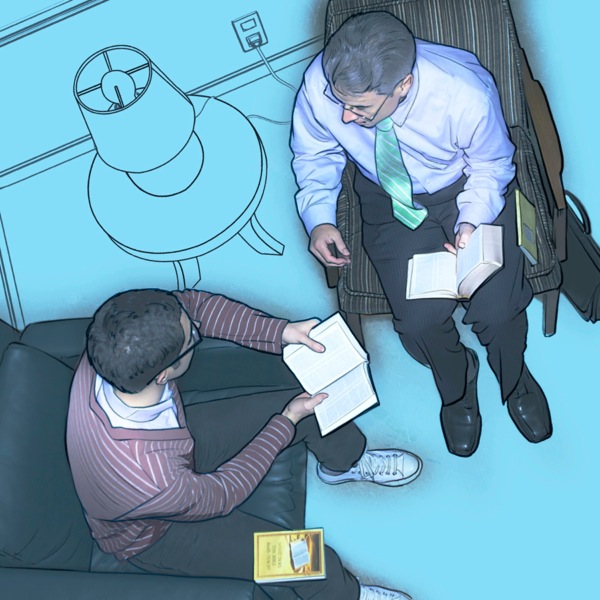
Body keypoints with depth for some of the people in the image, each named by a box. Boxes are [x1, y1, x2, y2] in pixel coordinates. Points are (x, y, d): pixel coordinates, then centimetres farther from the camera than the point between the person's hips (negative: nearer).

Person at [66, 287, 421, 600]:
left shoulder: (110, 352, -33)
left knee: (309, 399, 5)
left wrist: (281, 331, -25)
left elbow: (192, 303, -17)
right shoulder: (152, 481, -46)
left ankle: (348, 462, 40)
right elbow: (221, 494, -24)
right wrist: (287, 421, -15)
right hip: (153, 535, -5)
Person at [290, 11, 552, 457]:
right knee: (419, 320, -18)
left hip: (471, 189, -1)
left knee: (497, 311, -16)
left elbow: (491, 167, -11)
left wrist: (472, 222, -28)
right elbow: (315, 156, -6)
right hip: (391, 199, 2)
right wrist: (319, 218, -21)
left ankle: (514, 380, 24)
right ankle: (457, 386, 21)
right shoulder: (321, 85, -28)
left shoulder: (466, 96, -33)